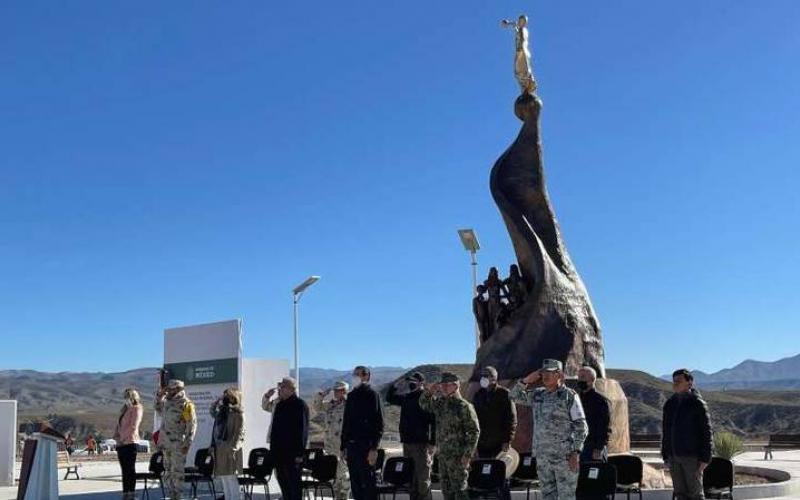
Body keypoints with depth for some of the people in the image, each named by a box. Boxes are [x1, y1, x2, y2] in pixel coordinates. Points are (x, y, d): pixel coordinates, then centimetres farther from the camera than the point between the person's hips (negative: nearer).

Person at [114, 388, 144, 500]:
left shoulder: (137, 409, -4)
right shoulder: (124, 409, 21)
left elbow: (133, 426, -13)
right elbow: (119, 424, 21)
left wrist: (123, 438, -13)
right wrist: (116, 436, 5)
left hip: (130, 442, -8)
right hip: (121, 444, 8)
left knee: (130, 469, -7)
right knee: (124, 469, 9)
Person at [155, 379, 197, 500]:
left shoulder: (186, 404, -11)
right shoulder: (167, 401, 12)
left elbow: (192, 425, -15)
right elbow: (158, 408, 33)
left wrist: (187, 444, -19)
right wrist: (159, 394, 14)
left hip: (178, 444, -8)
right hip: (166, 443, 8)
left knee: (177, 471, -4)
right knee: (168, 471, 13)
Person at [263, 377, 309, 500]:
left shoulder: (299, 405, -11)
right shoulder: (278, 403, 13)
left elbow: (302, 430, -16)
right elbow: (265, 406, 35)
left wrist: (299, 453, -19)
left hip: (292, 452, -8)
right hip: (279, 450, 9)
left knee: (293, 482, -3)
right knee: (282, 480, 15)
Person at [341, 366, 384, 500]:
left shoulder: (372, 395, -5)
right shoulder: (351, 396, 16)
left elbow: (378, 423, -10)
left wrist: (374, 448, -17)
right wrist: (344, 446, 14)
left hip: (366, 446, -7)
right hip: (352, 446, 7)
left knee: (368, 483, -5)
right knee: (355, 484, 10)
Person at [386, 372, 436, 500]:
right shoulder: (406, 398, 12)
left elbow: (435, 422, -13)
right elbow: (390, 398, 26)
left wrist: (432, 443, -18)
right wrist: (395, 386, 8)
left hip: (422, 444, -7)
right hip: (407, 442, 7)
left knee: (423, 480, -7)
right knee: (410, 479, 12)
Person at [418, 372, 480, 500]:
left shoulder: (464, 406, -12)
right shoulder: (440, 403, 9)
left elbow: (474, 431, -13)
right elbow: (423, 404, 24)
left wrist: (468, 454, -17)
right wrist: (429, 391, 5)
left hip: (458, 456, -7)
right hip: (442, 454, 7)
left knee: (459, 489, -4)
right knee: (446, 489, 14)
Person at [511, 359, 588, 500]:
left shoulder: (569, 396, -7)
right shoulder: (537, 394, 9)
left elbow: (581, 426, -8)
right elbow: (515, 396, 17)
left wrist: (575, 453, -15)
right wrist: (526, 380, 1)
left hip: (564, 456, -6)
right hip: (542, 455, 6)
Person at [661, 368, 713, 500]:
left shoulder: (697, 404, -6)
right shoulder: (669, 404, 10)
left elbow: (706, 432, -8)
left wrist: (705, 458, -13)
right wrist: (665, 456, 11)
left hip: (692, 456, -6)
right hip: (673, 456, 6)